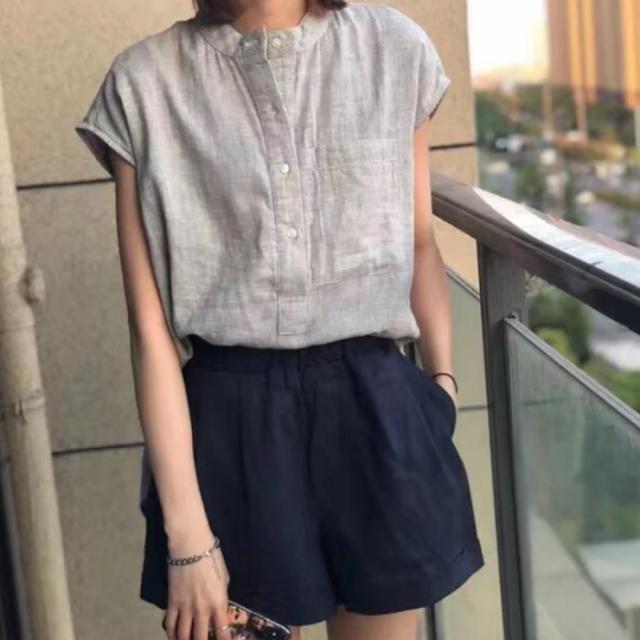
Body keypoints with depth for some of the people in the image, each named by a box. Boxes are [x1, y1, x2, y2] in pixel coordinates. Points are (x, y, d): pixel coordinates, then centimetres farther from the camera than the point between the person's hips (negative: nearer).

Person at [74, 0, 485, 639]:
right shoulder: (145, 82, -6)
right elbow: (151, 324, -8)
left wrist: (443, 384, 8)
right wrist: (187, 533, -10)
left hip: (373, 407, 2)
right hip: (228, 420, -1)